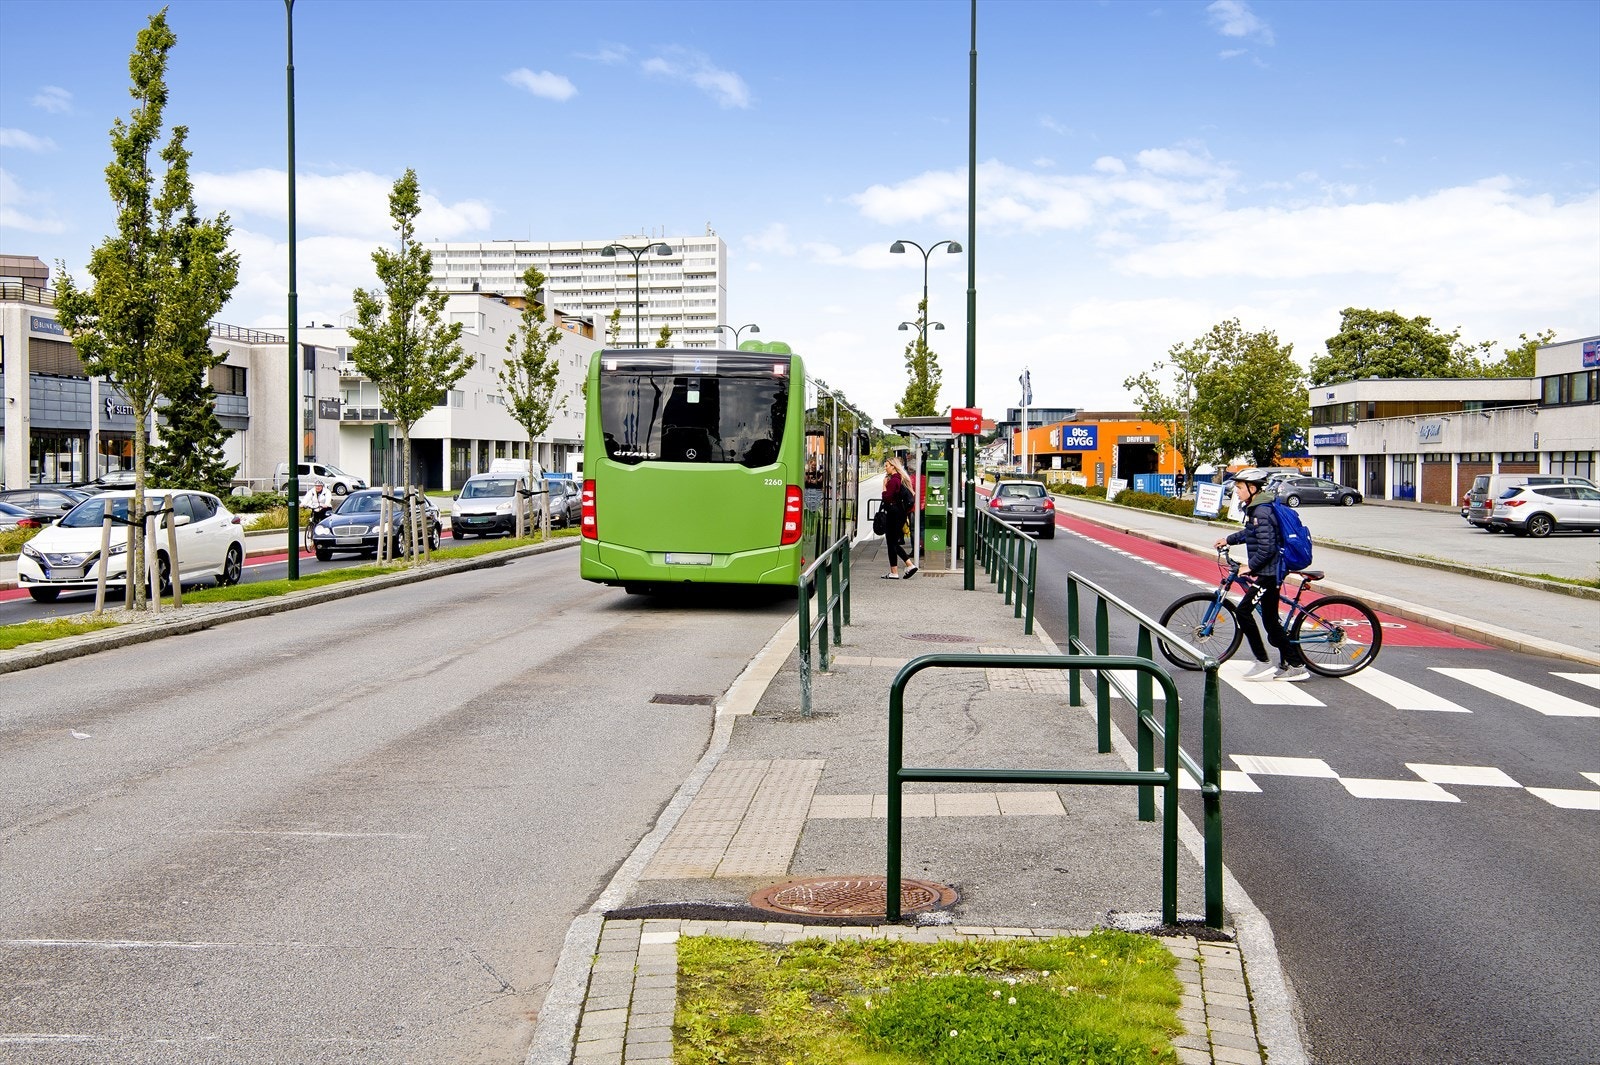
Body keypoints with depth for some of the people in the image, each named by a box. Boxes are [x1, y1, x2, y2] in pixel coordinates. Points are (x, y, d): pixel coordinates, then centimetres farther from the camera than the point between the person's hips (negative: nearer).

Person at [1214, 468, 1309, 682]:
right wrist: (1228, 539, 32)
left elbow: (1266, 548, -24)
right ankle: (1295, 665, 17)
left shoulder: (1261, 512, -20)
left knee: (1244, 611, -10)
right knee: (1271, 620, 12)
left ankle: (1263, 664, -5)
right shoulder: (1255, 508, 12)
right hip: (1270, 571, 10)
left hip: (1268, 572, -10)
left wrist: (1250, 566, -14)